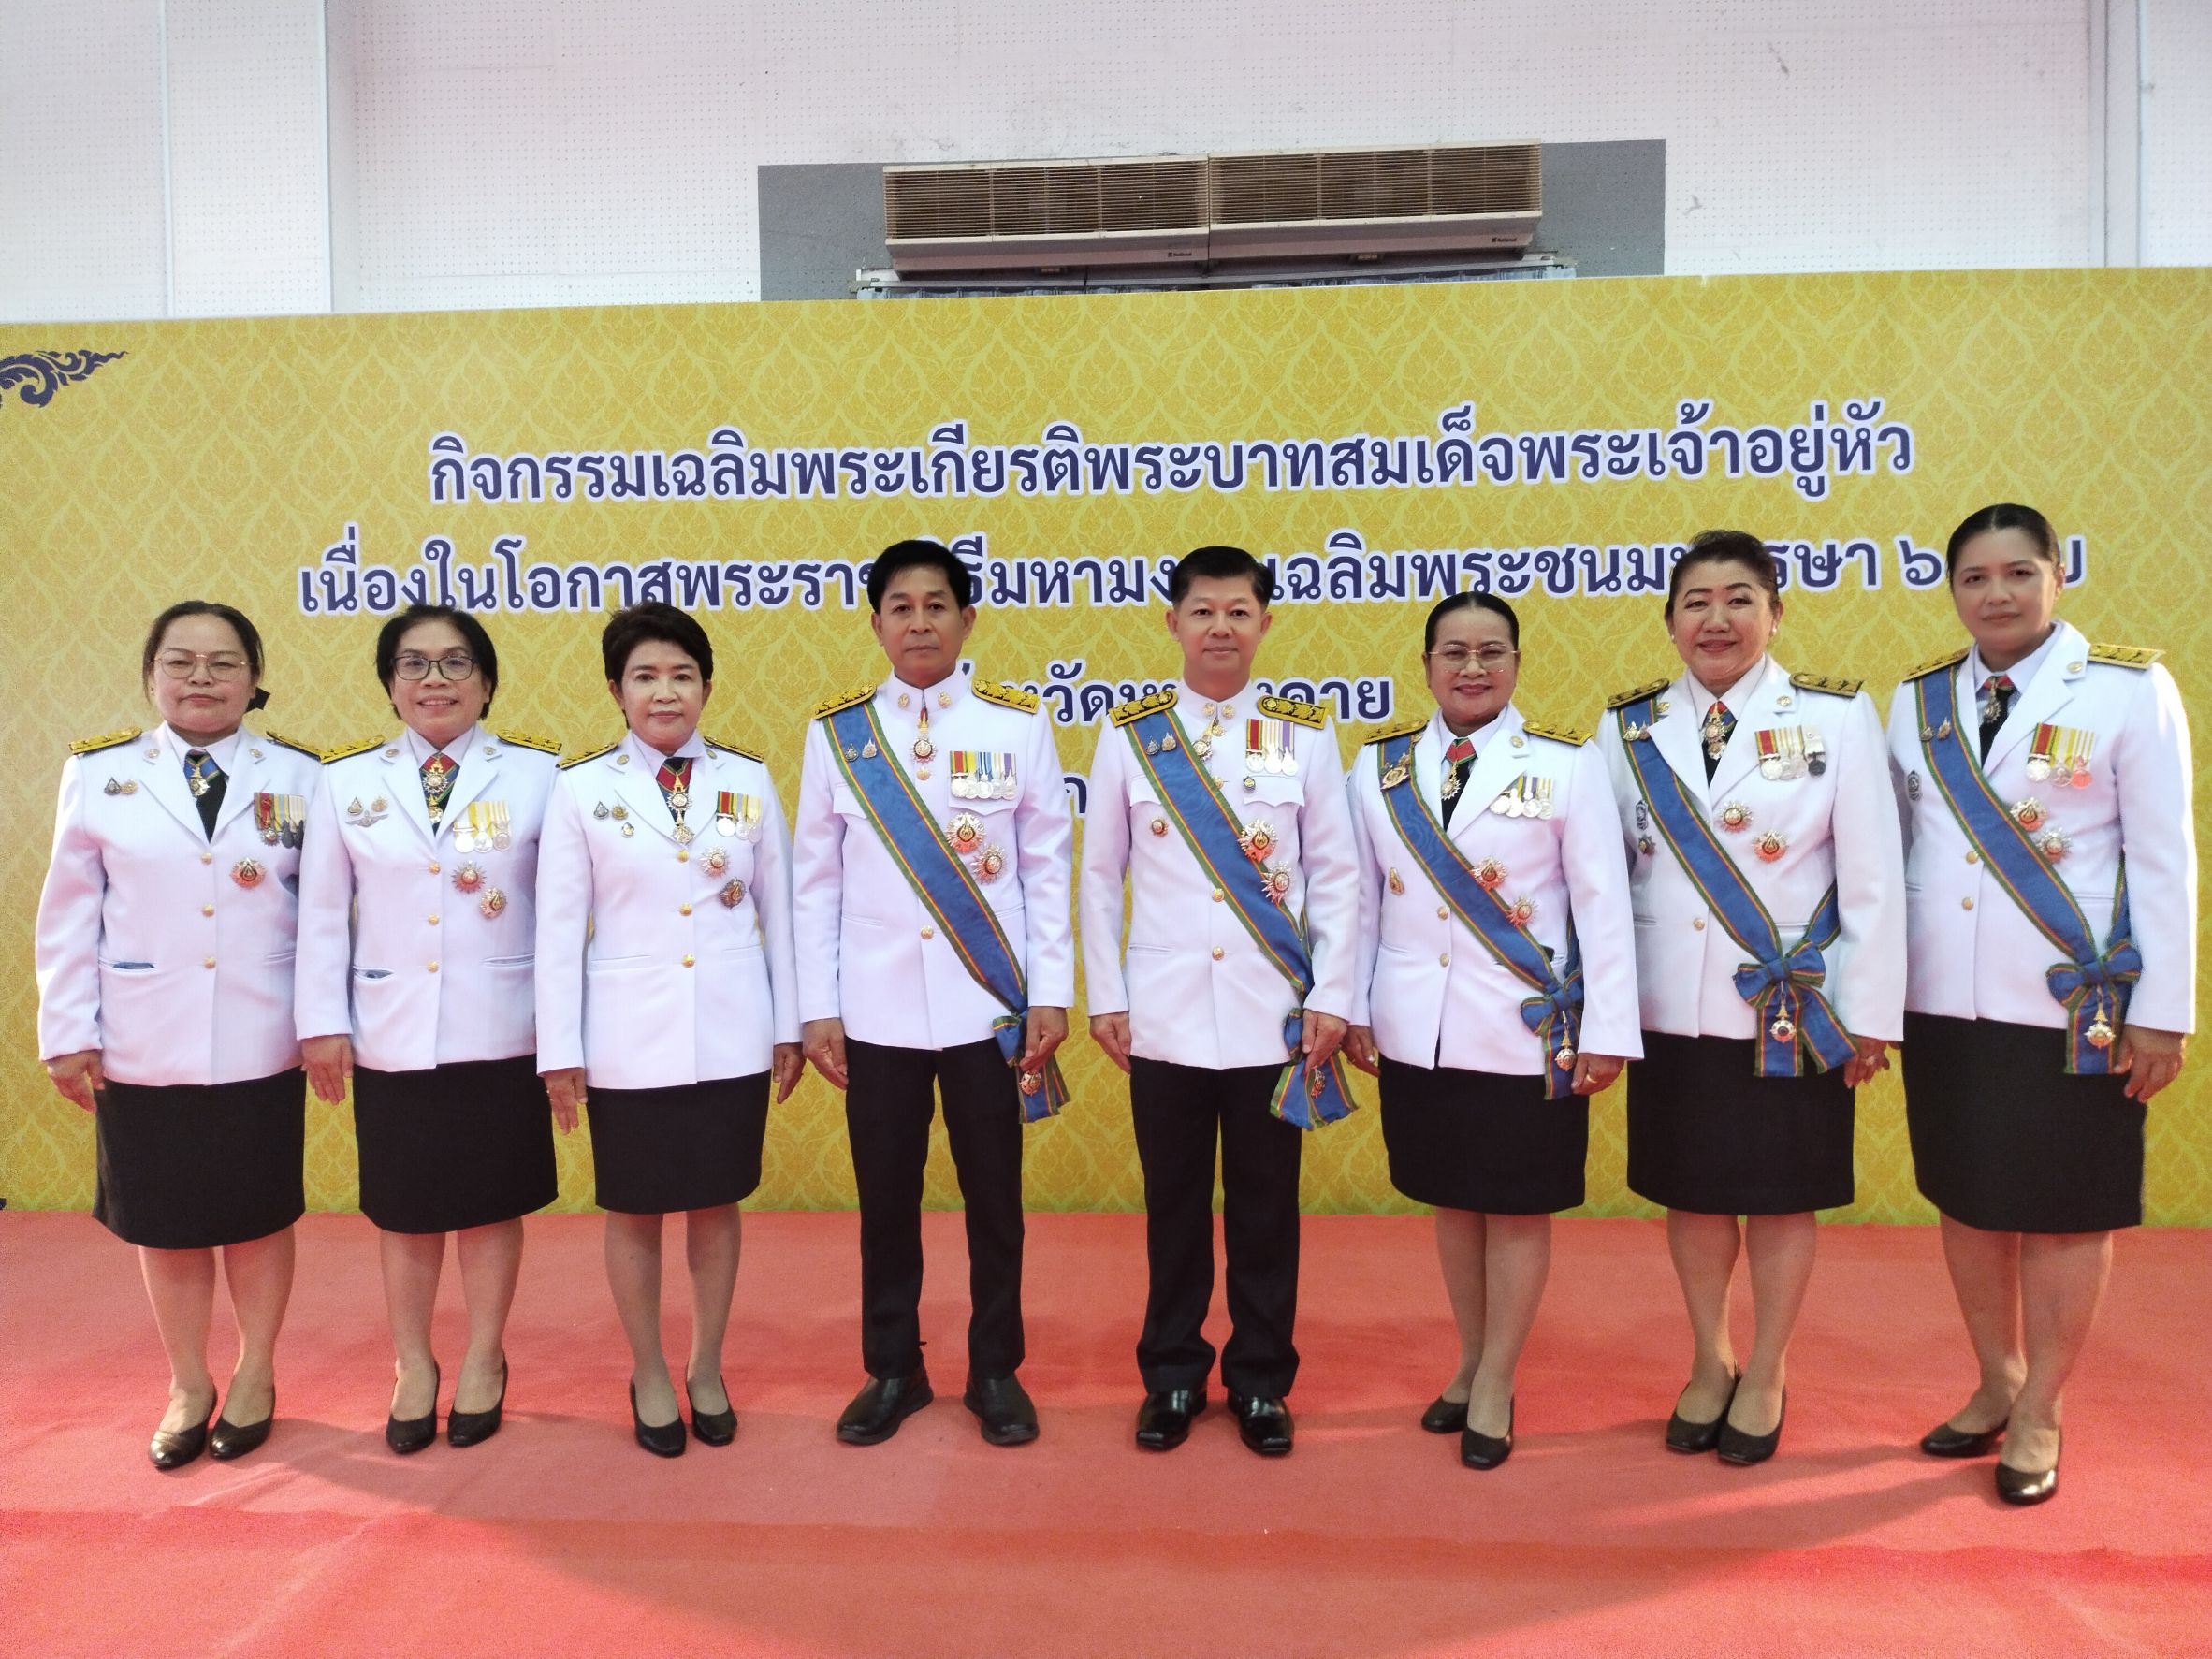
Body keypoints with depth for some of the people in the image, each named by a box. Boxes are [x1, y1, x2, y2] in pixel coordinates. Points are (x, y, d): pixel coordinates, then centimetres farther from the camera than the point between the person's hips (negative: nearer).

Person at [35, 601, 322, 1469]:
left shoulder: (299, 777, 0)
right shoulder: (99, 774, 1)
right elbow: (69, 916, 2)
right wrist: (68, 1034, -1)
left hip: (260, 1049, -1)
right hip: (142, 1049, 1)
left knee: (258, 1217, 12)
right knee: (166, 1224, 13)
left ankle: (254, 1376, 32)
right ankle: (188, 1385, 32)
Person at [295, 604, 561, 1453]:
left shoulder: (537, 773, -2)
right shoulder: (346, 779, 4)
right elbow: (322, 913, 4)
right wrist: (324, 1023, 1)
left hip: (501, 1033, -1)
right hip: (391, 1036, 2)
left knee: (492, 1204, 11)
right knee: (405, 1210, 13)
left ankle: (483, 1363, 30)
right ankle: (412, 1368, 32)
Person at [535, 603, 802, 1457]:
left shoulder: (748, 779, 1)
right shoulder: (582, 788, -3)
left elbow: (777, 909, 5)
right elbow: (559, 926, -2)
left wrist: (788, 1027, 5)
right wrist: (560, 1051, -4)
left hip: (731, 1037, 1)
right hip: (630, 1042, -1)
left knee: (716, 1205, 13)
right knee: (634, 1212, 11)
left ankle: (706, 1369, 32)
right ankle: (649, 1377, 31)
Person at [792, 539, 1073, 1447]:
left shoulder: (1018, 724, 0)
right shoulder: (835, 732, 3)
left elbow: (1048, 868, 0)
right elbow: (817, 881, 4)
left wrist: (1050, 994, -4)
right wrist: (817, 1009, 1)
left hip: (987, 1004, -1)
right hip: (876, 1010, 1)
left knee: (993, 1198, 10)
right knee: (885, 1200, 11)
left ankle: (996, 1371, 28)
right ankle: (892, 1371, 30)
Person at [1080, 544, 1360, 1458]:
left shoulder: (1305, 736, 2)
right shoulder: (1128, 735, 2)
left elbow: (1337, 876, 2)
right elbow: (1100, 874, 5)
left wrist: (1333, 996, -3)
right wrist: (1105, 997, 1)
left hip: (1274, 1019, 0)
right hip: (1165, 1018, 0)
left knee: (1265, 1206, 10)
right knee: (1174, 1205, 11)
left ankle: (1260, 1380, 26)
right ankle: (1172, 1374, 27)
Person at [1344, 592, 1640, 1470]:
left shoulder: (1568, 763, -5)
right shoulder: (1381, 764, 4)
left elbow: (1602, 902, -6)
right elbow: (1362, 895, 6)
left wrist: (1608, 1031, -8)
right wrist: (1353, 1007, 4)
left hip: (1528, 1032, -3)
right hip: (1416, 1030, 3)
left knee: (1519, 1207, 7)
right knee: (1452, 1200, 15)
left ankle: (1496, 1384, 22)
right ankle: (1470, 1361, 33)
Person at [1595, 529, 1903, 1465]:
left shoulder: (1837, 717, -5)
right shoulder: (1629, 728, 2)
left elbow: (1873, 880, -5)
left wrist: (1871, 1015, -7)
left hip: (1793, 1011, -2)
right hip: (1670, 1013, 2)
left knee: (1779, 1196, 10)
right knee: (1692, 1195, 13)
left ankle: (1765, 1377, 31)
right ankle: (1708, 1365, 34)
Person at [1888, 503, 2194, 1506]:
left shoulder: (2130, 690, -4)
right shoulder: (1918, 700, 7)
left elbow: (2165, 858, -5)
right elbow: (1893, 852, 9)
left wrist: (2162, 1012, -8)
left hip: (2072, 1007, -4)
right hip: (1942, 1004, 4)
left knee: (2063, 1212, 6)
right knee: (1968, 1200, 14)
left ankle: (2040, 1416, 23)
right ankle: (1998, 1385, 33)